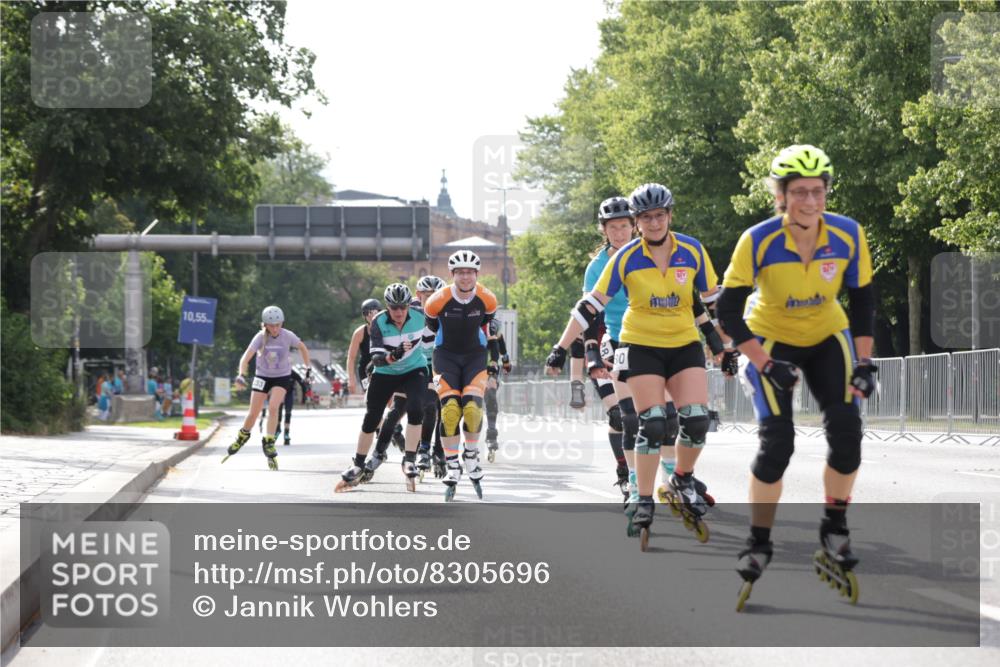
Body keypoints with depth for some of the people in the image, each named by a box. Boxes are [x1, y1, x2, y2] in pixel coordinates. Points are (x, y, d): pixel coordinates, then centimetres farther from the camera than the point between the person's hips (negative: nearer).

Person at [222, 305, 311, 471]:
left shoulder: (287, 336, -17)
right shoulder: (260, 337, -20)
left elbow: (302, 348, 2)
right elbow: (246, 357, -29)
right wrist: (241, 374, -46)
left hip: (282, 377, -1)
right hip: (262, 376, 1)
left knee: (273, 407, -23)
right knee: (253, 413, 3)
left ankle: (269, 443, -11)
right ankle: (243, 435, 33)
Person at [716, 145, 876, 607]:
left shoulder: (848, 235, -21)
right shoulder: (758, 241, -29)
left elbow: (861, 300, -7)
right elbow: (728, 312, -22)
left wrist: (864, 362, -13)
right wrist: (766, 365, -28)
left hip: (828, 339, 2)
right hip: (771, 342, -2)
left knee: (846, 430, -16)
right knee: (777, 442, -17)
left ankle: (835, 530, 4)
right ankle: (758, 544, -1)